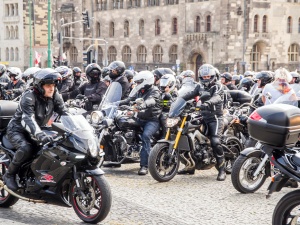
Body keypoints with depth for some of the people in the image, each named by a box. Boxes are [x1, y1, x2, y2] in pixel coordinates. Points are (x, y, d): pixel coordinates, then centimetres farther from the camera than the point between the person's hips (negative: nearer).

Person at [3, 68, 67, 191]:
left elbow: (64, 113, -6)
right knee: (26, 148, -35)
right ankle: (9, 175, -14)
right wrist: (39, 134, -55)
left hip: (37, 129, 7)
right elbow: (27, 119, -39)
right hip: (17, 129, -7)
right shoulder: (29, 97, -26)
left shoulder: (55, 96, -5)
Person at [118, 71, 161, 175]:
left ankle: (144, 165, -33)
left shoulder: (154, 91, -8)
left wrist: (141, 106, -49)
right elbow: (129, 100, 9)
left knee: (145, 135, -31)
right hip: (140, 119, 8)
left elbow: (151, 101, -29)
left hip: (152, 120, -8)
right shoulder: (139, 92, 16)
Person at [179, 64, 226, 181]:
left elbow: (217, 97, -26)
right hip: (203, 117, 7)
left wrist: (208, 103, -47)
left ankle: (222, 170, -15)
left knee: (215, 142, -23)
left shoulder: (218, 86, -6)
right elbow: (190, 94, 6)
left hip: (215, 117, -7)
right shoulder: (200, 86, 16)